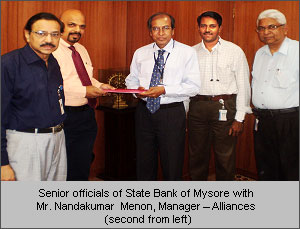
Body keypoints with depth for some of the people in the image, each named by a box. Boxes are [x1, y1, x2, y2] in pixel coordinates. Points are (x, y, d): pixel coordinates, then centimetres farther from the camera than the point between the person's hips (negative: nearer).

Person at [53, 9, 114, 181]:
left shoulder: (82, 49, 16)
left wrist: (99, 86, 4)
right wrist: (84, 91, -24)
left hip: (87, 115, 8)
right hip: (65, 117, -8)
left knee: (83, 166, 17)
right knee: (64, 170, 3)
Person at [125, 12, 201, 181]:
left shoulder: (187, 52, -3)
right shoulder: (140, 53, 10)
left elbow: (194, 86, -10)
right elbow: (131, 79, 17)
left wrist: (164, 89, -20)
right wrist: (138, 89, -6)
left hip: (172, 114, -3)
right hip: (145, 111, 4)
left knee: (172, 165, 3)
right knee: (144, 163, 13)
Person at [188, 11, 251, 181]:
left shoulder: (235, 51, 2)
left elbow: (243, 86, -1)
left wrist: (239, 118, -6)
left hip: (225, 107, -2)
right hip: (197, 107, 3)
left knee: (225, 158, 2)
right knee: (197, 156, 11)